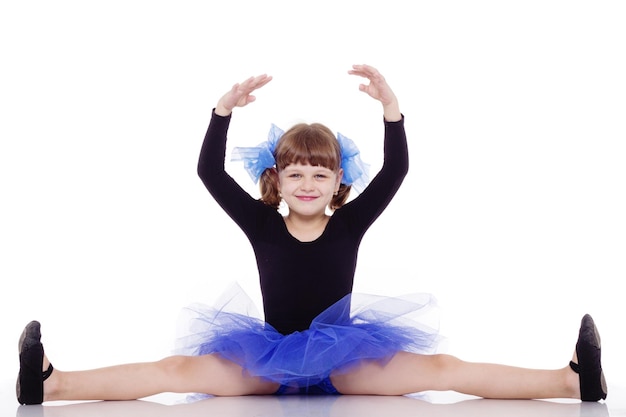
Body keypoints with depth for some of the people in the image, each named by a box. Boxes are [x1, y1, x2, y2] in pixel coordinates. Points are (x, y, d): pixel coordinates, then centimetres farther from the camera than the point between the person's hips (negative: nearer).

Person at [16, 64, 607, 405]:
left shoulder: (350, 224, -2)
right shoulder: (261, 224, -1)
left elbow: (395, 171, -11)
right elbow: (210, 173, -7)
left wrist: (390, 106, -25)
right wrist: (224, 109, -19)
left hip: (342, 359, 0)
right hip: (270, 356, 1)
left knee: (441, 369, -19)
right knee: (180, 370, -18)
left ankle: (574, 382, -30)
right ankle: (50, 384, -27)